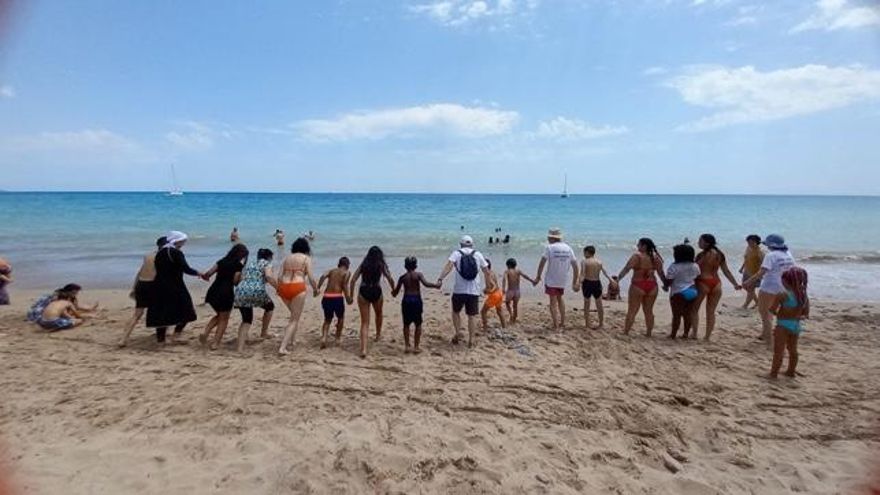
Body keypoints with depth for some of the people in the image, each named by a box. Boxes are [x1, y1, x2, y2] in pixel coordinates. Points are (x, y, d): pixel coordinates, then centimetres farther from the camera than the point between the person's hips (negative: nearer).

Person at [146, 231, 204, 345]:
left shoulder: (159, 253, 11)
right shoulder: (177, 253, -12)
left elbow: (159, 270, 16)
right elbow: (186, 269, -17)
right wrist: (198, 273, -2)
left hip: (159, 287, 7)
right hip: (175, 288, -7)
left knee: (160, 314, 12)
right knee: (185, 311, 8)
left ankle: (160, 340, 14)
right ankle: (175, 336, -2)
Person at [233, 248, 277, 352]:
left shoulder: (248, 264, 29)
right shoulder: (266, 263, 10)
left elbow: (241, 278, 23)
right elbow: (268, 276, -10)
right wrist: (278, 287, -2)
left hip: (241, 292, 5)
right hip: (256, 291, -5)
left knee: (246, 320, 14)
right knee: (270, 307, 25)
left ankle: (240, 347, 1)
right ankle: (263, 333, 29)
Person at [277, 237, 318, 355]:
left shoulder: (287, 257, 17)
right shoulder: (306, 258, 5)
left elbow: (280, 276, 9)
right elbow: (311, 278, -1)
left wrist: (279, 289, 23)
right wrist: (315, 289, 15)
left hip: (284, 287, 5)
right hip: (297, 288, -5)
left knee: (294, 315, 28)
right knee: (295, 319, 1)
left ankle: (291, 340, 29)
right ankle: (283, 347, -7)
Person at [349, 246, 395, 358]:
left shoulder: (363, 264, 10)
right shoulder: (381, 265, 4)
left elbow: (353, 280, 3)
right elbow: (390, 279, -5)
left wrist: (351, 296, 8)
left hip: (363, 292, 1)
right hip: (376, 292, -1)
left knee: (364, 322, 3)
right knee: (378, 314, 30)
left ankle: (363, 349, -9)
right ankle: (378, 334, 51)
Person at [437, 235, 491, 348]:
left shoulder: (456, 253, 2)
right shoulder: (478, 254, 7)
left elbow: (448, 265, -17)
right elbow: (486, 271, 8)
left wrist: (440, 278, -25)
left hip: (459, 290, -1)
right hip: (474, 291, 1)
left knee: (456, 311, 20)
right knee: (472, 315, 10)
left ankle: (458, 332, 8)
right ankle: (471, 339, 10)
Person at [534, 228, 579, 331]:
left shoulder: (550, 247, -11)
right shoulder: (568, 248, 4)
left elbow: (542, 263, -17)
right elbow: (575, 266, 4)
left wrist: (538, 277, -8)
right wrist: (574, 282, 10)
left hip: (551, 280, -5)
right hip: (562, 280, 5)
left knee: (553, 301, 2)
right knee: (559, 298, 24)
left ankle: (556, 326, 1)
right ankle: (562, 322, 27)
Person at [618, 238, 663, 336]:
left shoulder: (637, 256, -11)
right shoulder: (655, 258, 3)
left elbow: (626, 269, -17)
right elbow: (661, 272, 8)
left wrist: (617, 279, -16)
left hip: (638, 286, -5)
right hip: (652, 286, 5)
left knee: (632, 310, 3)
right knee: (649, 311, 15)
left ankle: (625, 332, 6)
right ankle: (649, 332, 21)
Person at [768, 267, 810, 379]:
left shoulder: (782, 295, -19)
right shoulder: (805, 296, 1)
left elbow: (772, 309, -19)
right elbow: (806, 314, 7)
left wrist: (777, 313, 1)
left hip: (783, 325, -7)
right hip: (796, 325, 7)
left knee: (778, 351, -1)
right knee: (793, 350, 21)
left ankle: (773, 373, 3)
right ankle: (791, 371, 32)